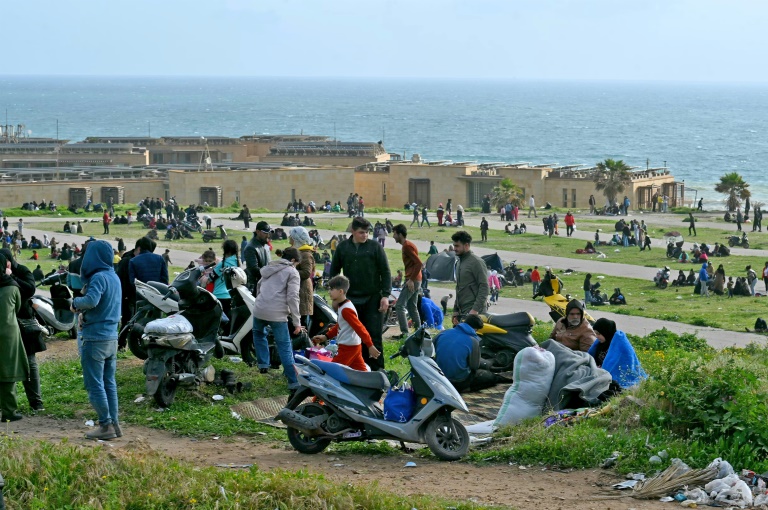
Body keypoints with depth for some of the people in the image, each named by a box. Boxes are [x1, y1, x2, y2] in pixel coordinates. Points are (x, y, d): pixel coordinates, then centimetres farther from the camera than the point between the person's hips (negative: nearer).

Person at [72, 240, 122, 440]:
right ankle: (114, 423, 16)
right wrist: (84, 311, 7)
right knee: (109, 383, 14)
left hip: (96, 338, -9)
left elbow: (91, 300, -31)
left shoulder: (98, 277, -16)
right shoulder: (114, 277, 11)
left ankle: (106, 425, -1)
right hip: (112, 337, 9)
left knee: (94, 384, -2)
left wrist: (76, 302, -13)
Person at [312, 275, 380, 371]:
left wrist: (370, 346, -22)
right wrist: (326, 337, 18)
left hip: (348, 347, -10)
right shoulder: (342, 306, 11)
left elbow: (360, 328, -22)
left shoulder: (346, 309, -21)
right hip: (355, 345, 10)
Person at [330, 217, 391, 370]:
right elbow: (334, 270, 15)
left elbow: (385, 272, -1)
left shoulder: (375, 247, -1)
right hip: (350, 299, 3)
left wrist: (386, 295, -7)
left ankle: (377, 369, 0)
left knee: (373, 335, -4)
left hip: (372, 299, -2)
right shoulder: (343, 247, 6)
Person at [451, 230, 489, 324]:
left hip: (473, 313, -9)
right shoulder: (459, 262, 19)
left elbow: (484, 288, -15)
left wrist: (475, 309, -21)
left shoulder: (476, 262, -9)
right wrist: (455, 311, 21)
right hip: (462, 311, 9)